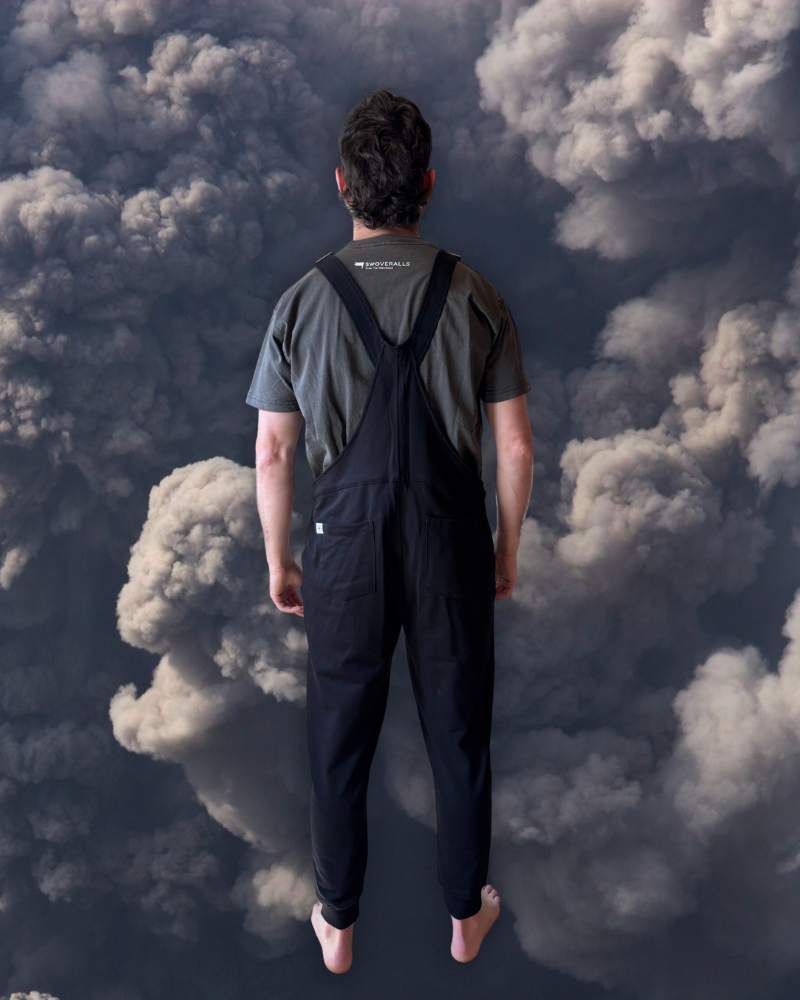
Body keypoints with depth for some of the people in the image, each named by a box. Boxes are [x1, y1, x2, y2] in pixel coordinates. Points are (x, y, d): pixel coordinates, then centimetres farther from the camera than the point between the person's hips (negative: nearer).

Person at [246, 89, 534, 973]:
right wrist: (508, 546, 10)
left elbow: (272, 453, -4)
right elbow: (515, 446, -4)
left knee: (339, 741, 15)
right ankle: (467, 915, 33)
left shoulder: (303, 302, -8)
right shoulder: (476, 299, -7)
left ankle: (337, 925, 30)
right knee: (459, 733, 16)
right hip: (452, 542, 1)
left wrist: (279, 563, 8)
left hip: (346, 544, 0)